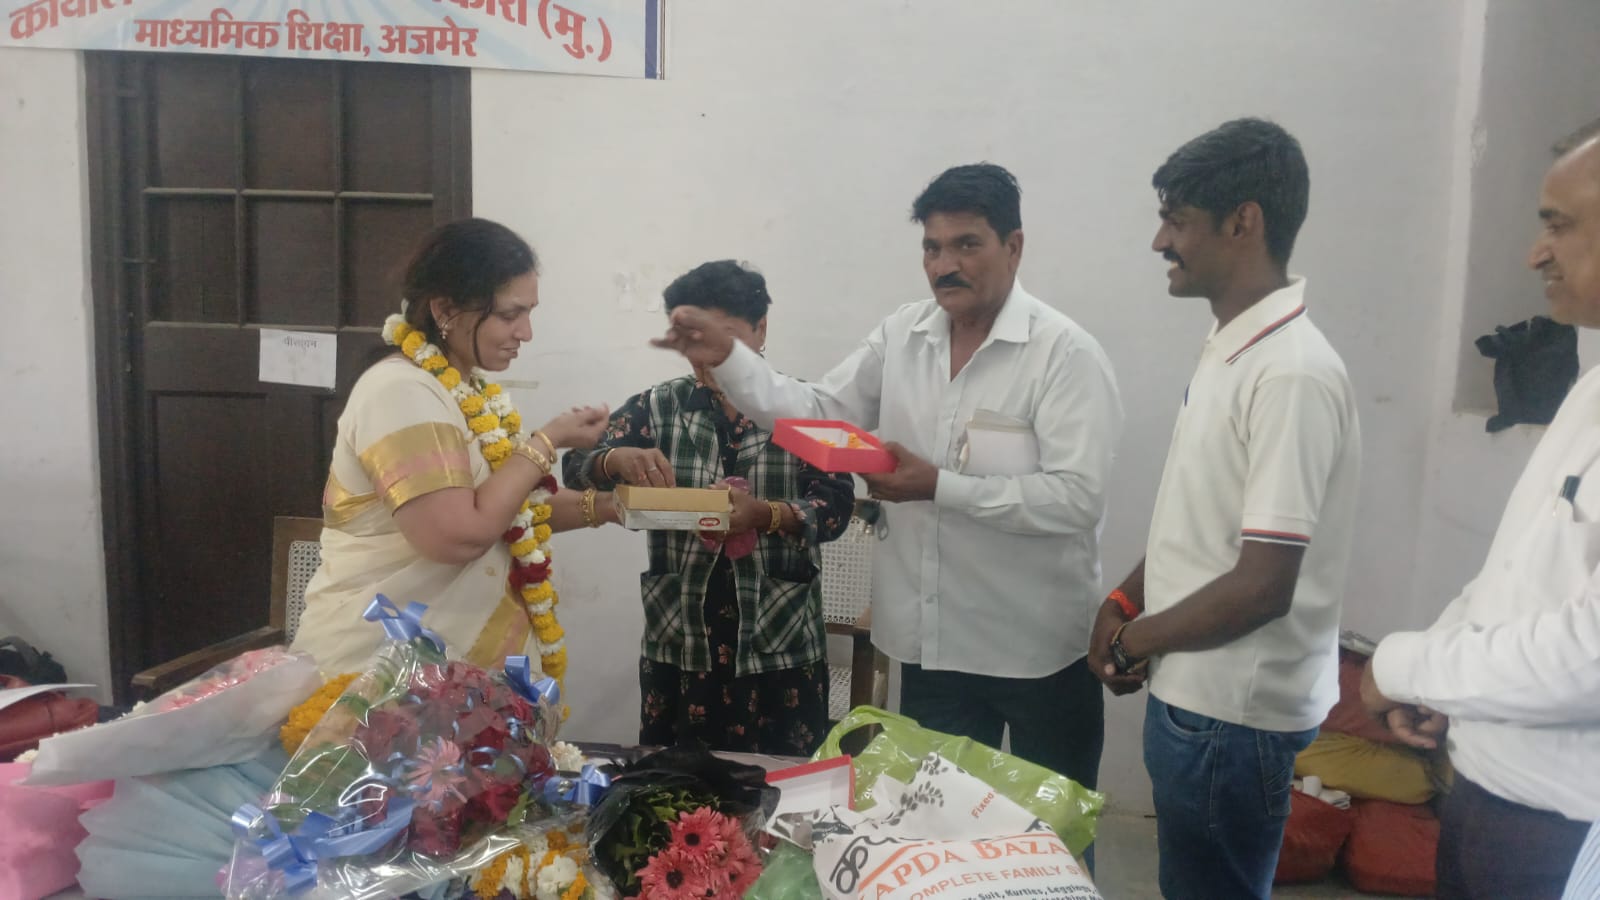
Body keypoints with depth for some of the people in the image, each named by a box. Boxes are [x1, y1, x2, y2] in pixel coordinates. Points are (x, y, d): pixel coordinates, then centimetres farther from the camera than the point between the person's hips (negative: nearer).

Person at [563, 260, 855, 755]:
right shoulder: (657, 407, 4)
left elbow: (836, 506, -8)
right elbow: (577, 468, -2)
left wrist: (763, 514, -27)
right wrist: (616, 459, -25)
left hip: (781, 645, -1)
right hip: (676, 642, 2)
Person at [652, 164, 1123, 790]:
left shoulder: (1066, 352, -15)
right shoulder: (902, 334, 3)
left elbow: (1079, 497, -22)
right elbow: (818, 411, 3)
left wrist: (939, 486, -26)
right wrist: (726, 358, -10)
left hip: (1041, 648, -4)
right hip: (933, 642, 5)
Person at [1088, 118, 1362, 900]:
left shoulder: (1291, 374, -23)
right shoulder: (1229, 350, 6)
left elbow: (1262, 587, -24)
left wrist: (1131, 642, -12)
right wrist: (1124, 603, 2)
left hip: (1233, 715, -8)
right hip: (1193, 694, 8)